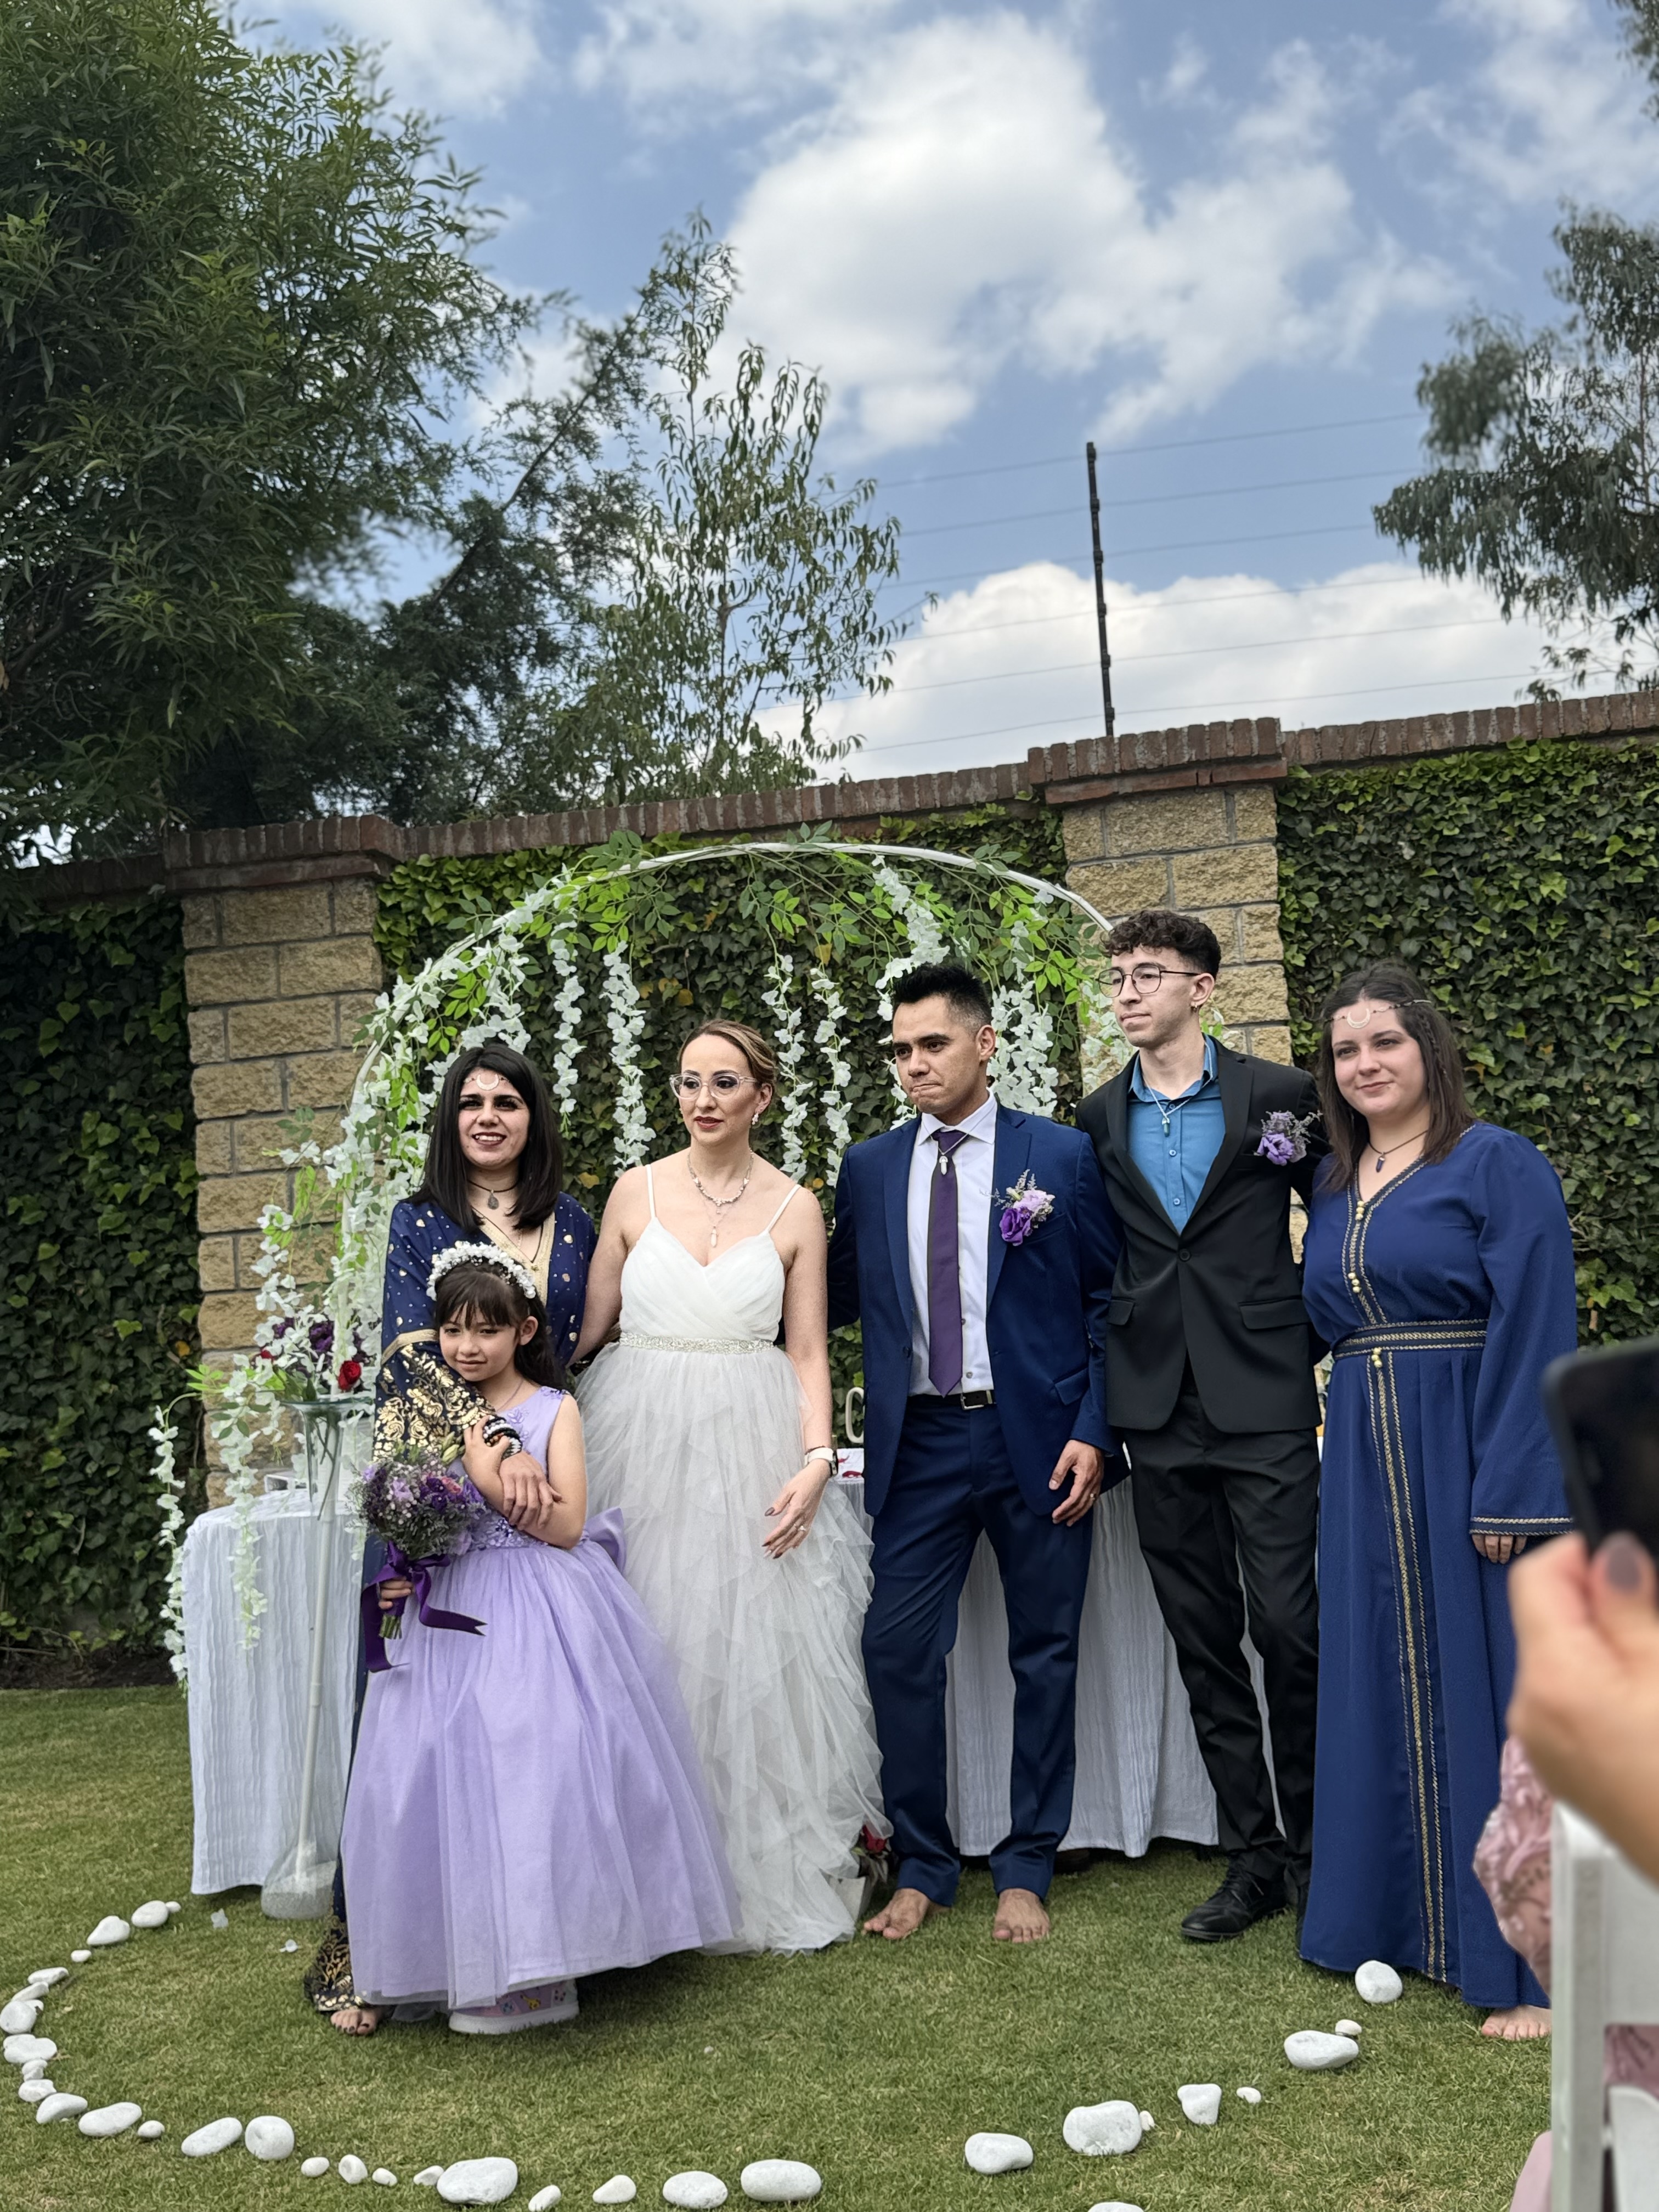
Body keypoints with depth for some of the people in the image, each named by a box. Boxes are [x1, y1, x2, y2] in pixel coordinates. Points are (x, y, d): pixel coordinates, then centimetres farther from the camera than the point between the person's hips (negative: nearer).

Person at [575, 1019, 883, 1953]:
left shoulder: (796, 1208, 2)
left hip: (752, 1454, -1)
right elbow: (589, 1324, 8)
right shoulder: (637, 1191, 4)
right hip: (640, 1445, 1)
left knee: (758, 1659, 4)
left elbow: (810, 1353, 2)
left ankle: (772, 1878, 21)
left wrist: (816, 1460, -9)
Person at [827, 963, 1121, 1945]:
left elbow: (1109, 1302, 0)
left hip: (1039, 1440, -2)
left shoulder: (1063, 1155, -1)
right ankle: (922, 1868, 20)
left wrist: (1093, 1431, -7)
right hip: (919, 1442, 2)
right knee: (899, 1650, 1)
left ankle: (1026, 1871, 24)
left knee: (1045, 1654, 8)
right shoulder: (869, 1168, 7)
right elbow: (842, 1296, 12)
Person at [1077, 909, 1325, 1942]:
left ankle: (1313, 1847, 16)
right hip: (1160, 1413, 3)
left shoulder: (1282, 1094, -1)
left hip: (1264, 1401, -3)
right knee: (1205, 1643, 9)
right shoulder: (1099, 1119, 9)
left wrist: (1309, 1332, 0)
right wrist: (1102, 1394, 9)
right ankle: (1252, 1857, 20)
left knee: (1290, 1627, -3)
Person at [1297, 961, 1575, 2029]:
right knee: (1384, 1689, 11)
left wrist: (1507, 1491, -18)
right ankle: (1404, 1921, 26)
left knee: (1490, 1689, 0)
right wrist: (1348, 1444, 7)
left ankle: (1529, 1960, 12)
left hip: (1471, 1458, -6)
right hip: (1368, 1464, 6)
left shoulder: (1500, 1164, -7)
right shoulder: (1335, 1186, 13)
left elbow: (1534, 1329, -13)